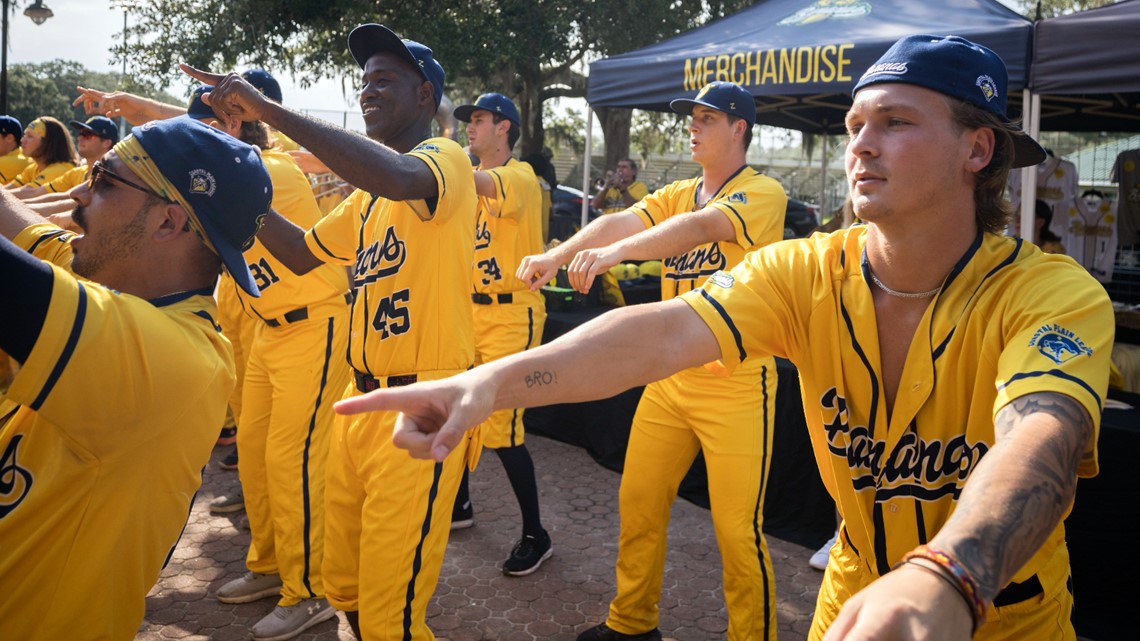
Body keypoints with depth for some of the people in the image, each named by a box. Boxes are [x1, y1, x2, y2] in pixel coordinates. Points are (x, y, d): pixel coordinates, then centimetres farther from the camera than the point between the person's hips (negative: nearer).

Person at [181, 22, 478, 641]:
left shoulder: (445, 158, -10)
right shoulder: (368, 190, 17)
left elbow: (402, 177, -34)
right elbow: (304, 252, 23)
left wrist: (269, 109, -28)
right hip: (361, 403, 9)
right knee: (343, 587, 19)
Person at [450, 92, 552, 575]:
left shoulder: (519, 176, -13)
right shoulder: (474, 179, 15)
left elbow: (474, 182, -32)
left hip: (512, 314, -8)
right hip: (472, 309, 9)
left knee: (501, 428, -10)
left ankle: (535, 535, 4)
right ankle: (459, 504, 36)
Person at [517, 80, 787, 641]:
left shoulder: (763, 193, -9)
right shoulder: (676, 194, 12)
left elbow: (702, 225, -28)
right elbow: (622, 221, -5)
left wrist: (616, 251, -42)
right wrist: (557, 255, -23)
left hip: (735, 384, -6)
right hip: (671, 378, 6)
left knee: (737, 527, -2)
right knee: (638, 502, 11)